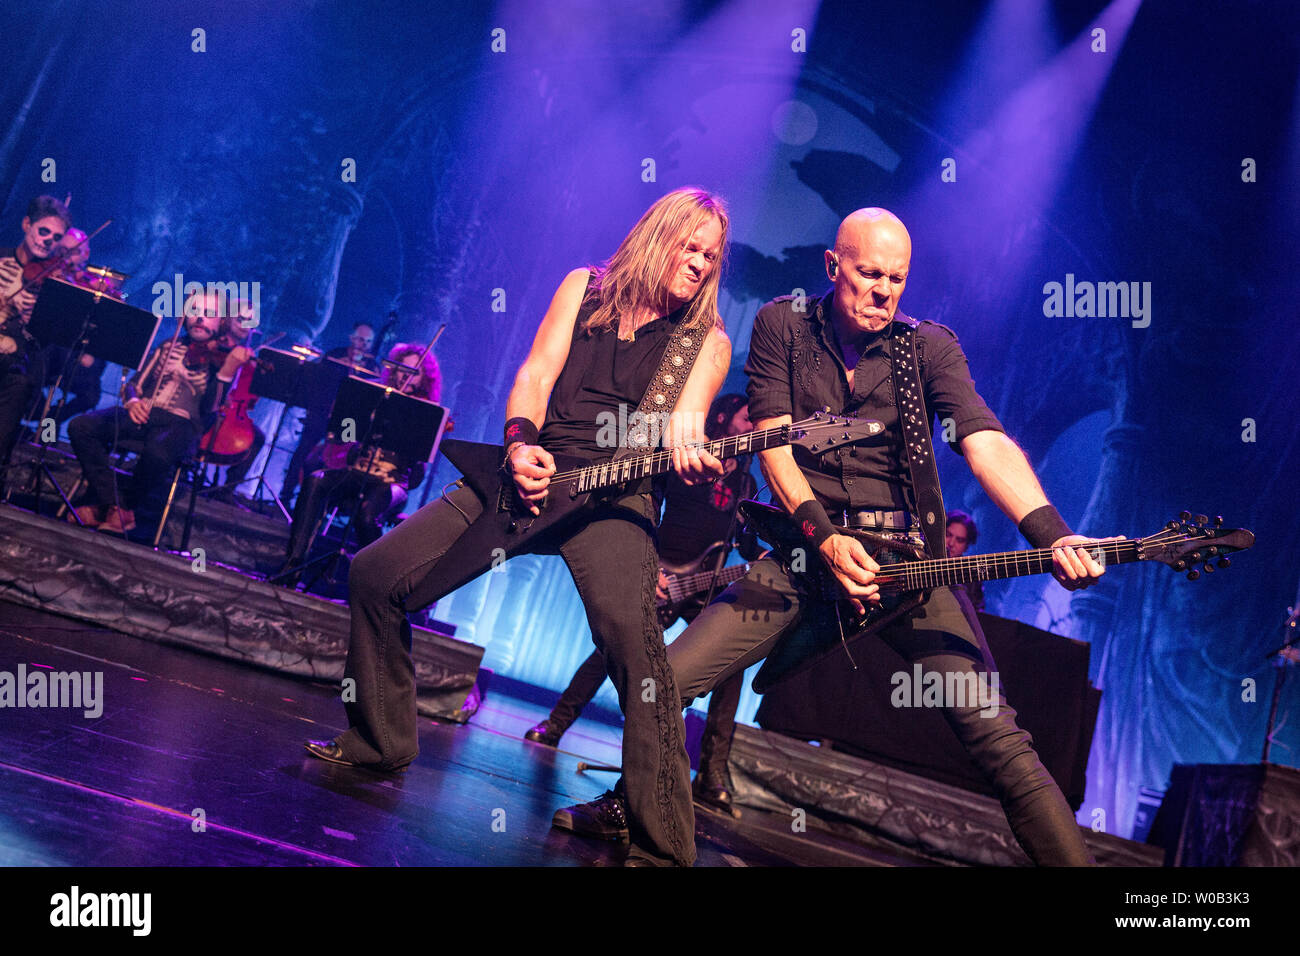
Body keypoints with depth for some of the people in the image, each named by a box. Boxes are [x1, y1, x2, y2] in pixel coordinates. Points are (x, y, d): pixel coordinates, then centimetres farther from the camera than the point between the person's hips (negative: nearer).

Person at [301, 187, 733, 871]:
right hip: (531, 473, 4)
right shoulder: (584, 288, 13)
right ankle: (381, 743, 22)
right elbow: (534, 376, 4)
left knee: (630, 630, -34)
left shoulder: (706, 338, 7)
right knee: (375, 575, 1)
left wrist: (688, 452, -34)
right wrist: (519, 443, -16)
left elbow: (684, 419, -9)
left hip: (615, 493, -4)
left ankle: (662, 839, -26)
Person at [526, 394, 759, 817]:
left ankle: (714, 769, -15)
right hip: (662, 574, -3)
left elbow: (744, 540, 17)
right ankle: (557, 722, 8)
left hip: (705, 586, 3)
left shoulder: (746, 482, 12)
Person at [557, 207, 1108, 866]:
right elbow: (773, 441, -2)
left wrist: (1050, 535, -28)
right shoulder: (781, 326, 5)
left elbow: (985, 442, -11)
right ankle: (637, 809, 22)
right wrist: (823, 534, -17)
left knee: (994, 732, -15)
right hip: (804, 544, 1)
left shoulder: (930, 347, 3)